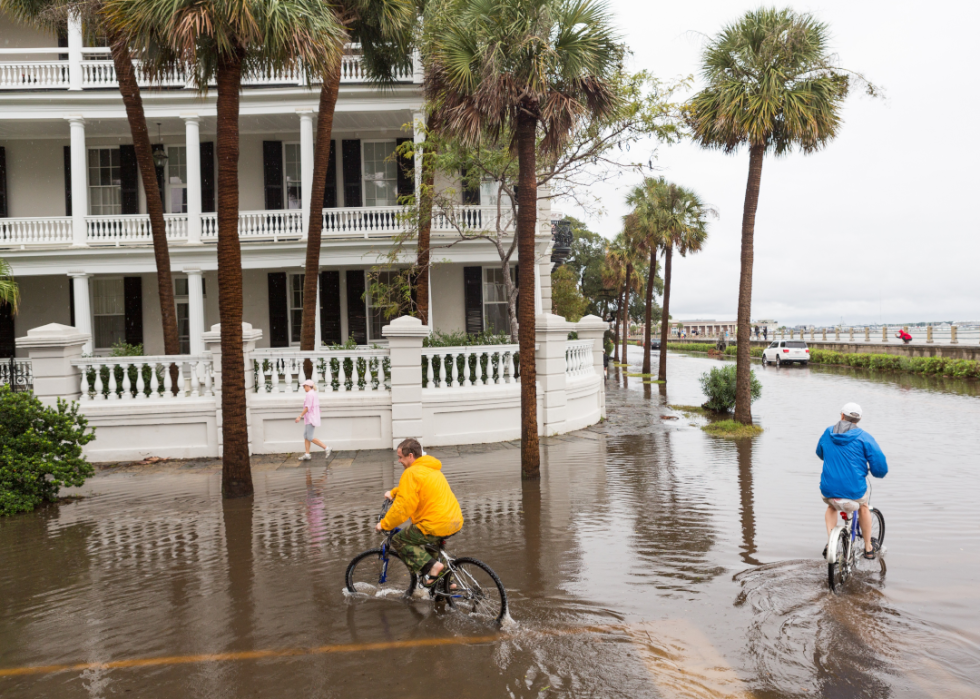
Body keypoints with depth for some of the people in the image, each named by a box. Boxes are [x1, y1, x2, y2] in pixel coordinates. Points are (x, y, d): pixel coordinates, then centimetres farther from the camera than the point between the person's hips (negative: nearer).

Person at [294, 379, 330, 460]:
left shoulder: (309, 394, -15)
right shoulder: (314, 394, 15)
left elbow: (307, 407, -21)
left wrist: (300, 416, -18)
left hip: (311, 418, -10)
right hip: (311, 419, 10)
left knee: (310, 438, -9)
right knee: (305, 435, 9)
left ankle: (326, 448, -10)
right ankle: (307, 454, 8)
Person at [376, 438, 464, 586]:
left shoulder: (411, 473, -12)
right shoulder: (432, 468, 17)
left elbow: (402, 507, -14)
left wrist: (384, 525, -3)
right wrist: (393, 492, 32)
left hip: (437, 526, -9)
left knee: (398, 541, 6)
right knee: (432, 541, 36)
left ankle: (431, 566, -7)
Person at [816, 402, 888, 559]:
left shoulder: (827, 433, 6)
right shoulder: (864, 437, -5)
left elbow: (820, 453, 24)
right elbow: (880, 467, -8)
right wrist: (878, 473, 16)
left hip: (829, 490, 2)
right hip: (855, 490, -2)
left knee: (832, 507, 35)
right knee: (863, 507, 32)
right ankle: (868, 548, 40)